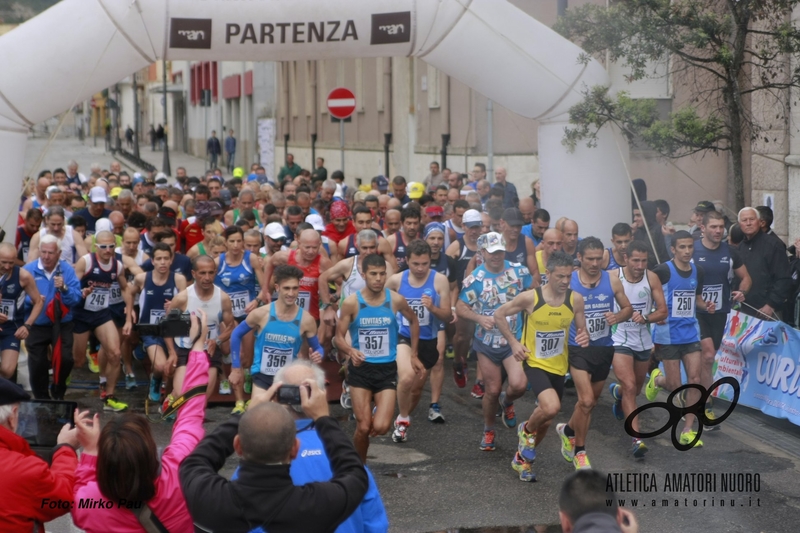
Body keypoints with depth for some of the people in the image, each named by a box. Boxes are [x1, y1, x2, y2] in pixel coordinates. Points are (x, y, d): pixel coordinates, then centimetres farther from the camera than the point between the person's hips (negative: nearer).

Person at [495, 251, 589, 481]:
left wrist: (584, 337, -18)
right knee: (552, 407, -28)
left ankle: (522, 458, 39)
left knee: (545, 418, 14)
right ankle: (526, 430, 6)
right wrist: (513, 343, -13)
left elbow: (582, 329, 5)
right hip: (535, 363, -4)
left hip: (559, 366, 4)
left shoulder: (575, 299, -9)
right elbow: (499, 315, -5)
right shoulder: (530, 297, -18)